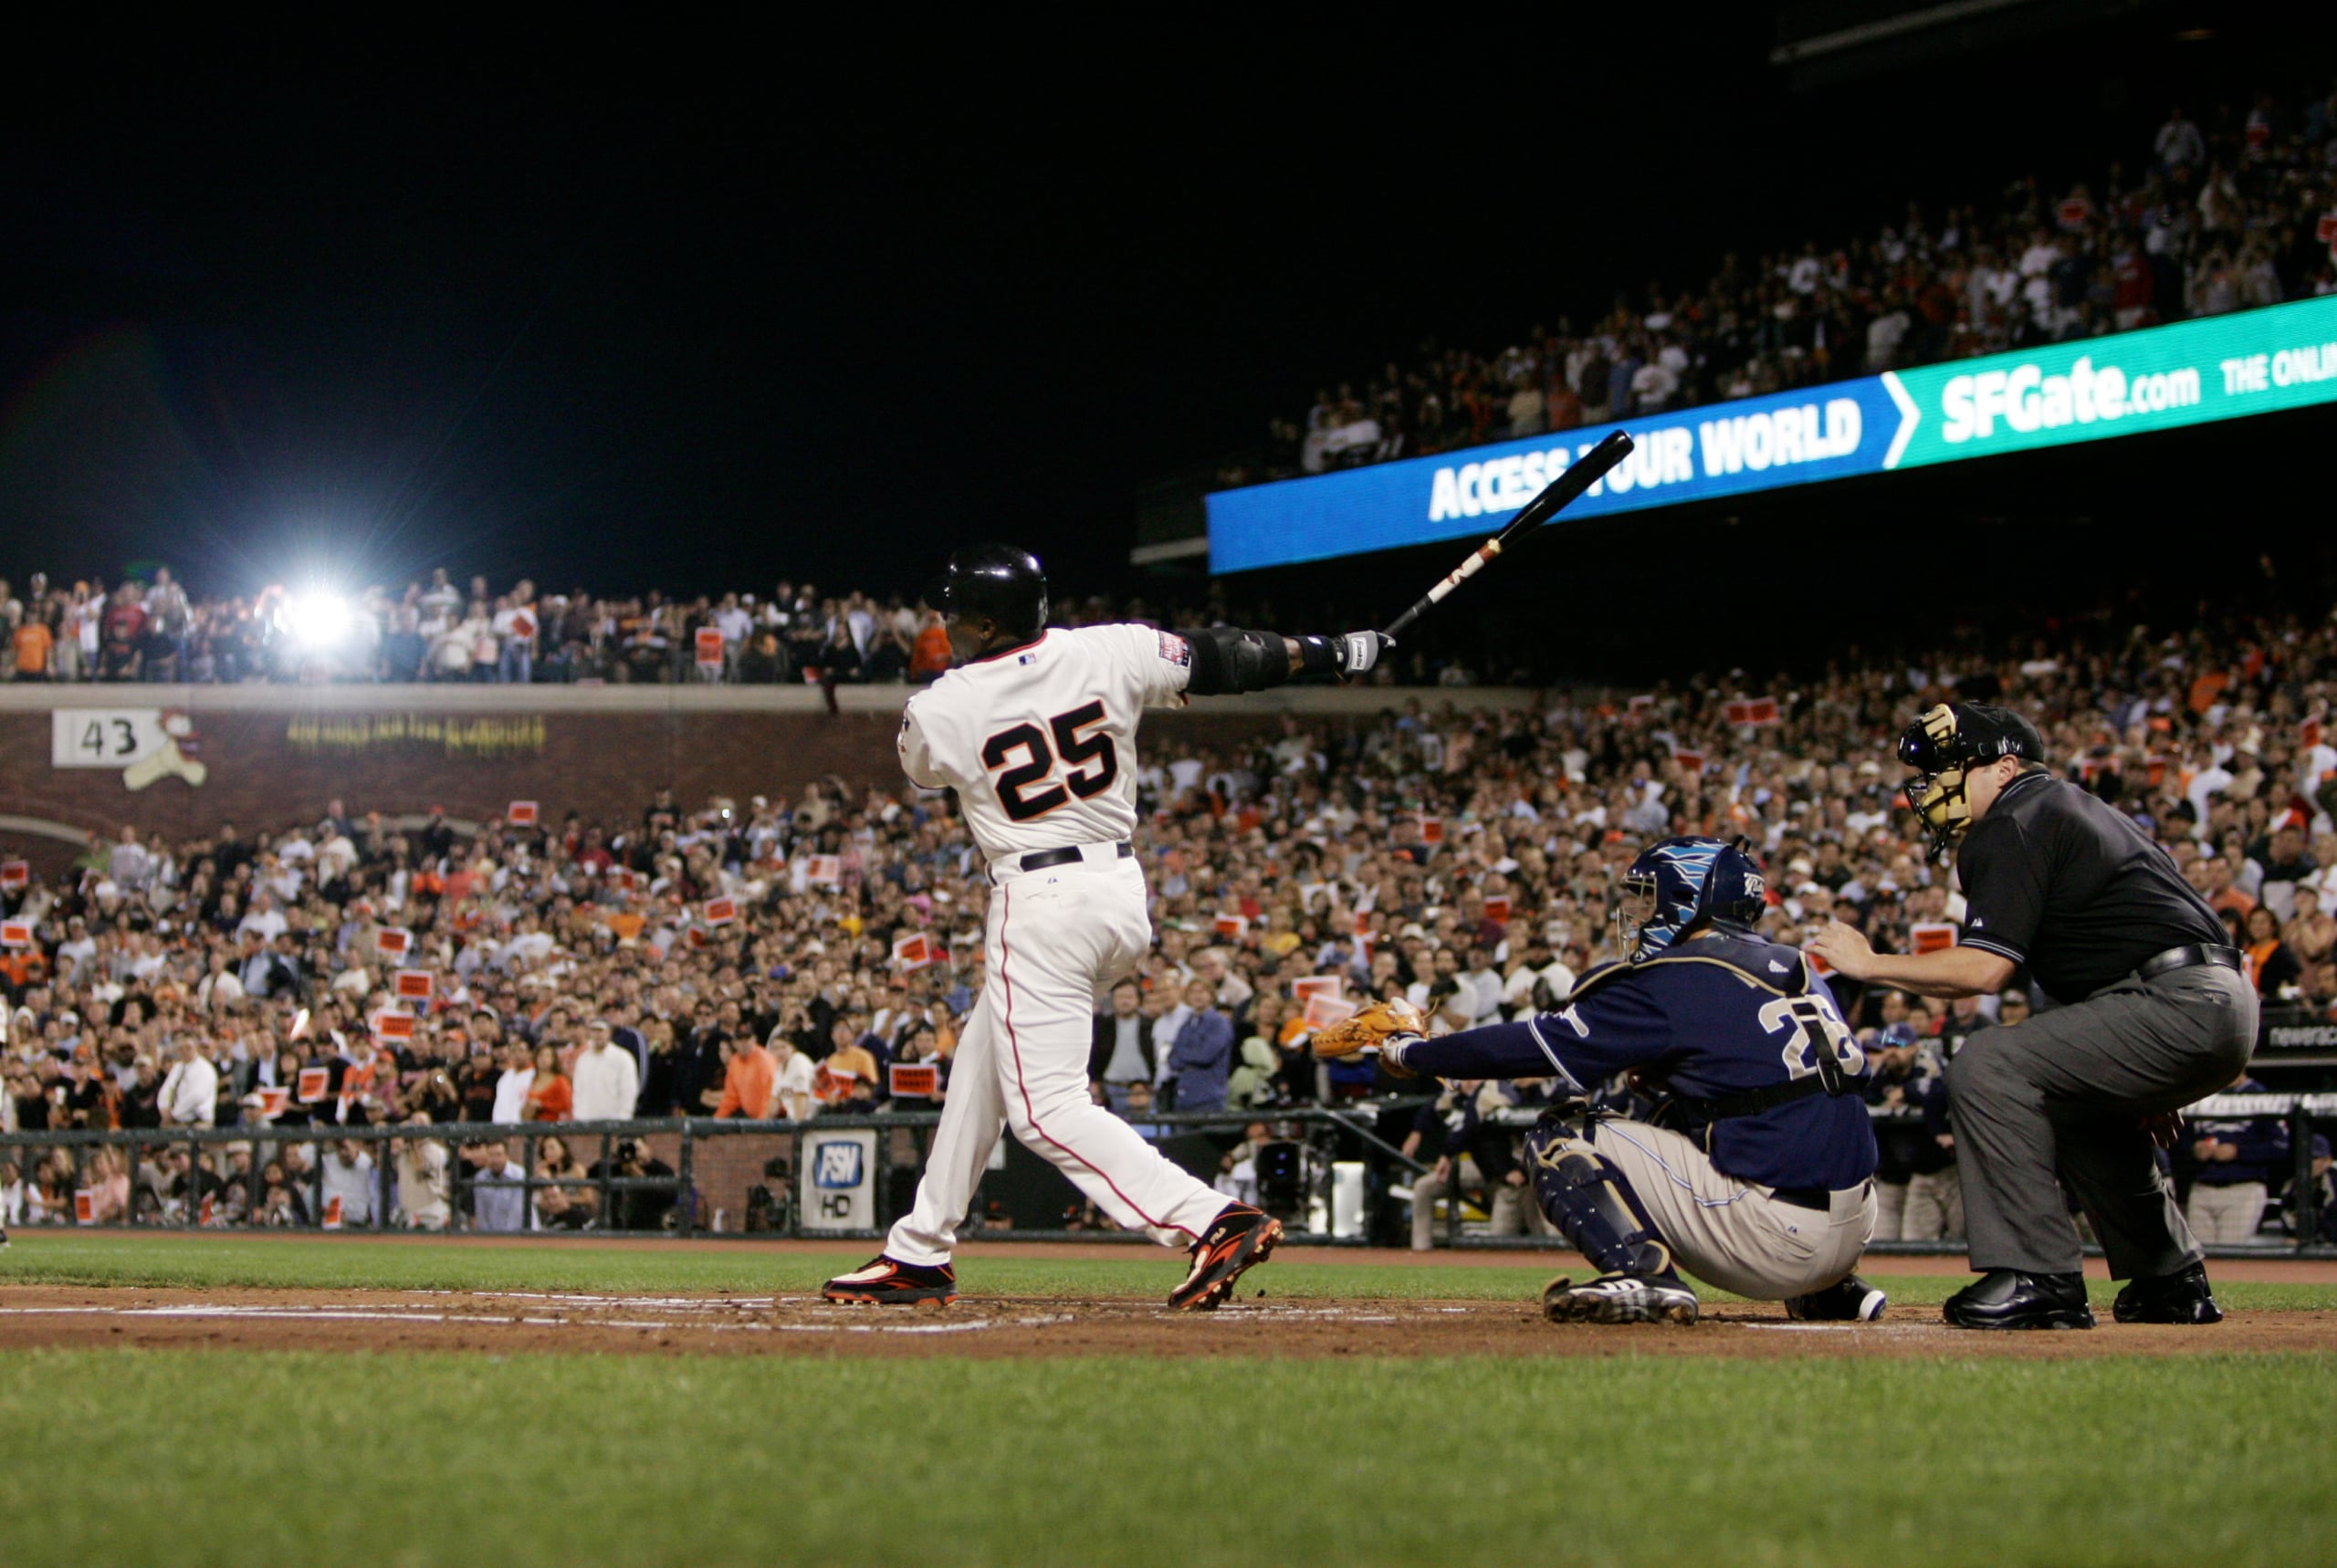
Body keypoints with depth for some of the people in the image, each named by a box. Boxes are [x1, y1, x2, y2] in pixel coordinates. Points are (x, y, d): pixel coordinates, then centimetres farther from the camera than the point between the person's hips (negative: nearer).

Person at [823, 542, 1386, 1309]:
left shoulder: (938, 711, -10)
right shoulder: (1109, 652, -4)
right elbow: (1218, 660, 5)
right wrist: (1323, 651, 19)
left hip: (1041, 907, -7)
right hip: (1124, 895, 8)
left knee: (1048, 1108, -7)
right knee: (979, 1069, 20)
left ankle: (1215, 1222, -23)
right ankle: (918, 1255, 30)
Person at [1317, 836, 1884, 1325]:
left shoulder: (1671, 983, -6)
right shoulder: (1794, 968, 14)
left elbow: (1536, 1046, -2)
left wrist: (1409, 1051, 9)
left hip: (1774, 1237, -7)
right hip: (1853, 1234, 8)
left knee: (1559, 1140, 0)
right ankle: (1831, 1294, 22)